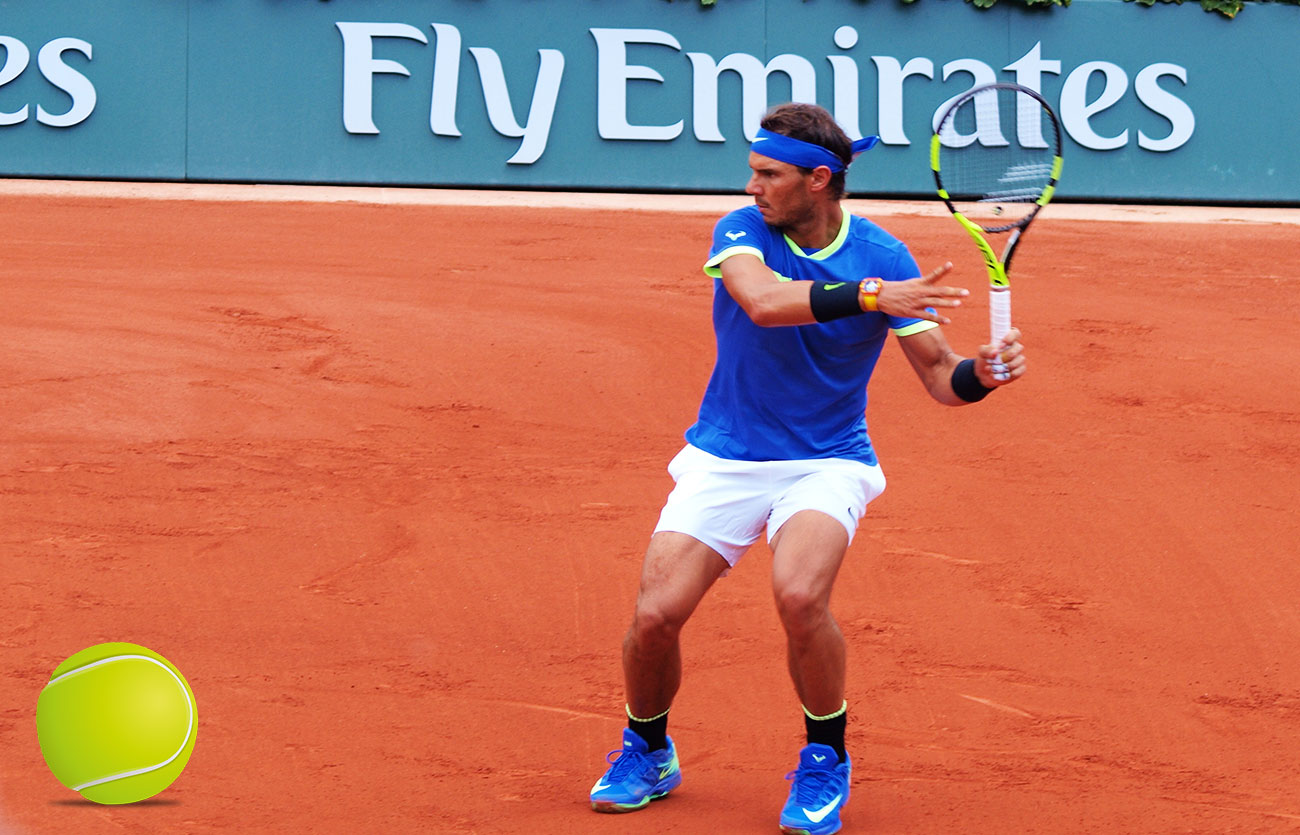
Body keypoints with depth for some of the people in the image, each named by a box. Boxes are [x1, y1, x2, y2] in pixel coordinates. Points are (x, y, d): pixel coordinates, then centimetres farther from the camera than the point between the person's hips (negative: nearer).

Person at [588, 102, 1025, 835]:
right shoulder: (742, 232, -8)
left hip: (826, 463, -2)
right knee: (655, 615, -11)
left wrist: (983, 373, -28)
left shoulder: (884, 256, -7)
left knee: (800, 595, -29)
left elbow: (939, 374, -5)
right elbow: (764, 301, -31)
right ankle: (648, 752, 21)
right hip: (723, 458, 2)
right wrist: (869, 295, -42)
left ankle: (826, 761, -3)